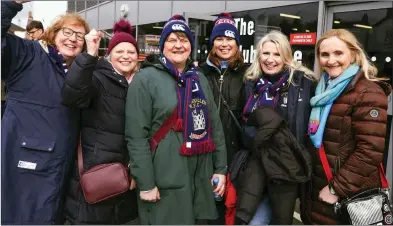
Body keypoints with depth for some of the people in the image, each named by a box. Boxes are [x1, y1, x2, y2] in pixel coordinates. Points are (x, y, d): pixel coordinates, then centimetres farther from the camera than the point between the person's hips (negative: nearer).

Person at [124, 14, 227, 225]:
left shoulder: (200, 79, 13)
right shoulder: (145, 79, -8)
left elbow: (215, 126, 15)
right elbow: (136, 136, -12)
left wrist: (220, 168, 10)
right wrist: (145, 183, -14)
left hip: (201, 179, 6)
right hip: (164, 182, -6)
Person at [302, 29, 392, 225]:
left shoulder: (367, 92, -15)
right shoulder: (324, 89, 10)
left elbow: (370, 151, -21)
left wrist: (337, 188, -18)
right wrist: (309, 179, 10)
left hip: (350, 197, -7)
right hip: (318, 189, 7)